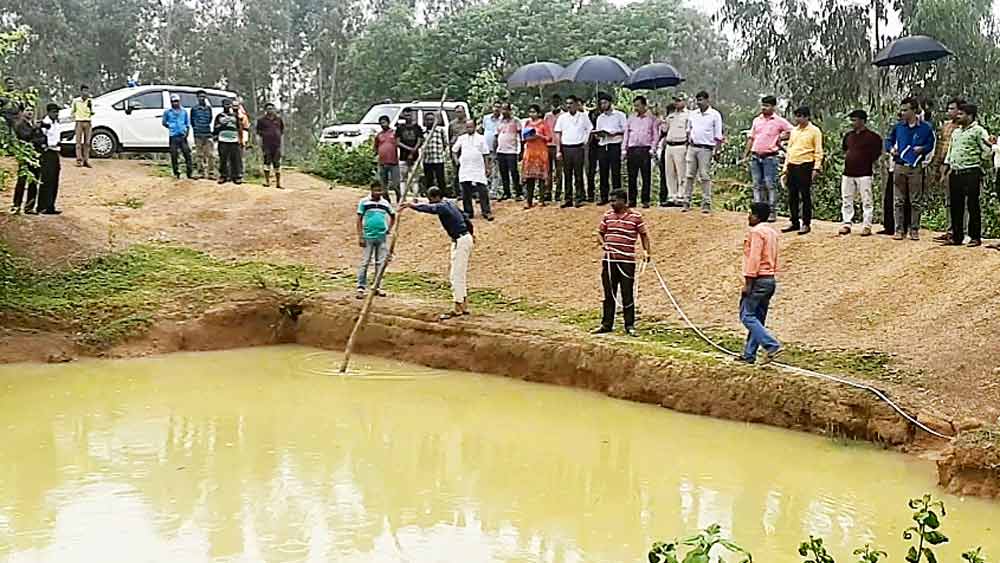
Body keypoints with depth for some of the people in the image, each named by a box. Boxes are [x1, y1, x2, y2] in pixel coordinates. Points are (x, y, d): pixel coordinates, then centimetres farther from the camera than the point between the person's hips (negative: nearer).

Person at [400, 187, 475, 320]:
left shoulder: (442, 207, -16)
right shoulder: (450, 204, 13)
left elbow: (427, 208, -36)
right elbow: (466, 218, 24)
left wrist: (411, 205, -50)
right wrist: (471, 233, 39)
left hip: (461, 241, -10)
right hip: (466, 238, 10)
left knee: (456, 276, -8)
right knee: (461, 276, 16)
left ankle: (458, 308, -7)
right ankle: (464, 307, 21)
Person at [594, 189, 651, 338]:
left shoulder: (636, 216, -3)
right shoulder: (607, 216, 9)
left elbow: (644, 235, 5)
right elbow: (600, 232, 18)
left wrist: (647, 251, -5)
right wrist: (602, 243, -1)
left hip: (627, 261, -4)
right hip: (608, 260, 4)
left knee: (627, 295, 1)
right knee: (609, 294, 10)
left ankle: (630, 326, 9)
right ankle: (606, 324, 18)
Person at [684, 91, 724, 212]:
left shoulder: (715, 115, -2)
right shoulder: (693, 114, 12)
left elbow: (718, 136, -4)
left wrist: (715, 151, -10)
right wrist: (689, 138, 9)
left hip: (706, 149, -5)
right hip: (692, 147, 5)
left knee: (705, 177, -4)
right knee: (689, 175, 3)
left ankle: (706, 203, -1)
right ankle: (686, 202, 6)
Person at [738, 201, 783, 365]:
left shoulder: (756, 231, -12)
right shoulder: (772, 233, 17)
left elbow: (754, 258, -19)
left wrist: (748, 283, -18)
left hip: (758, 279, -10)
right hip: (770, 280, 10)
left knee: (747, 316, -7)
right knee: (758, 319, 11)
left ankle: (772, 346, -17)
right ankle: (749, 354, 15)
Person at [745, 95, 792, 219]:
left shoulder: (780, 121, 0)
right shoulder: (757, 120, 14)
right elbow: (751, 138, 16)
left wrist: (781, 137, -3)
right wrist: (746, 155, 12)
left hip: (770, 157, -5)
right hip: (755, 157, 5)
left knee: (770, 185, -6)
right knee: (757, 185, 6)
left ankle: (772, 212, -4)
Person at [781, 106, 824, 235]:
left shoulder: (814, 131, -3)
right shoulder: (794, 130, 15)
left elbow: (818, 152, -5)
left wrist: (816, 168, -13)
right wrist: (786, 167, 14)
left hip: (805, 166, -6)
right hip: (792, 166, 6)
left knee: (805, 196, -2)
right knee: (792, 196, 7)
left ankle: (806, 224, 3)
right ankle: (794, 223, 15)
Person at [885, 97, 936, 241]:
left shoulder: (926, 128, -1)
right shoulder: (898, 127, 7)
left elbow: (930, 145, 4)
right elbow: (889, 141, 17)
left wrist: (922, 149, -15)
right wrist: (891, 148, -3)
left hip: (916, 168, -2)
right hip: (900, 167, 2)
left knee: (916, 201, 3)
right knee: (898, 201, 2)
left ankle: (914, 229, 10)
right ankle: (898, 229, 8)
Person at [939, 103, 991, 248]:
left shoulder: (978, 131, -4)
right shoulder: (955, 132, 18)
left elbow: (988, 152, -8)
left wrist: (980, 168, -6)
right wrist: (944, 173, 17)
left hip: (971, 173, -7)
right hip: (955, 174, 7)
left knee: (973, 206, -3)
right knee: (956, 206, 8)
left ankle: (975, 237, 2)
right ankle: (957, 237, 14)